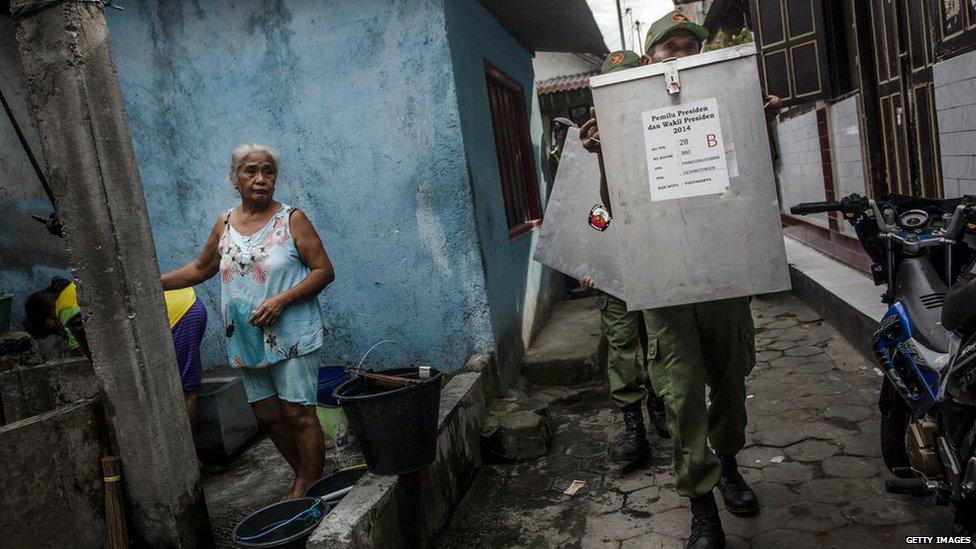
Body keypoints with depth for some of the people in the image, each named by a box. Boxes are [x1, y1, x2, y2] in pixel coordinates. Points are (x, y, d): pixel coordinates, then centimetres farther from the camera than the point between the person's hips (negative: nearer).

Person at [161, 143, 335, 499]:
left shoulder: (291, 220, -6)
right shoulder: (224, 224, 8)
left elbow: (324, 270, -9)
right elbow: (201, 268, 22)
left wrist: (282, 300, -19)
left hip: (291, 337, -5)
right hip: (246, 342, 5)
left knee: (298, 414, -4)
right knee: (267, 415, 12)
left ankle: (311, 488, 11)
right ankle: (303, 476, 30)